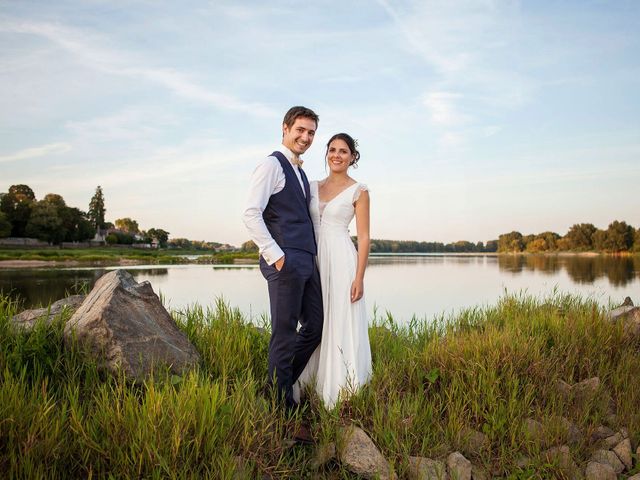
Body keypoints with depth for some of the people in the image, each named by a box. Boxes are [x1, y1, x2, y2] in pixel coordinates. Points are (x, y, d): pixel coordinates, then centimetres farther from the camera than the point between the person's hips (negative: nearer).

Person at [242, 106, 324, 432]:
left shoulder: (300, 173, 22)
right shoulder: (272, 165, -6)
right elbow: (251, 214, -15)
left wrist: (311, 255, 15)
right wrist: (276, 256, -17)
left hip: (306, 262, 9)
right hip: (285, 262, -9)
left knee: (315, 327, 14)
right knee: (285, 335, -2)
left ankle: (282, 382, 29)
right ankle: (282, 404, 11)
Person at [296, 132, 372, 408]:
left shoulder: (358, 191, -1)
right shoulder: (313, 187, 13)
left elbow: (364, 237, -5)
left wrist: (359, 278, -12)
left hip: (341, 261, -5)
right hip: (313, 261, 5)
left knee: (341, 327, -2)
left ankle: (341, 393, 9)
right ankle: (311, 388, 23)